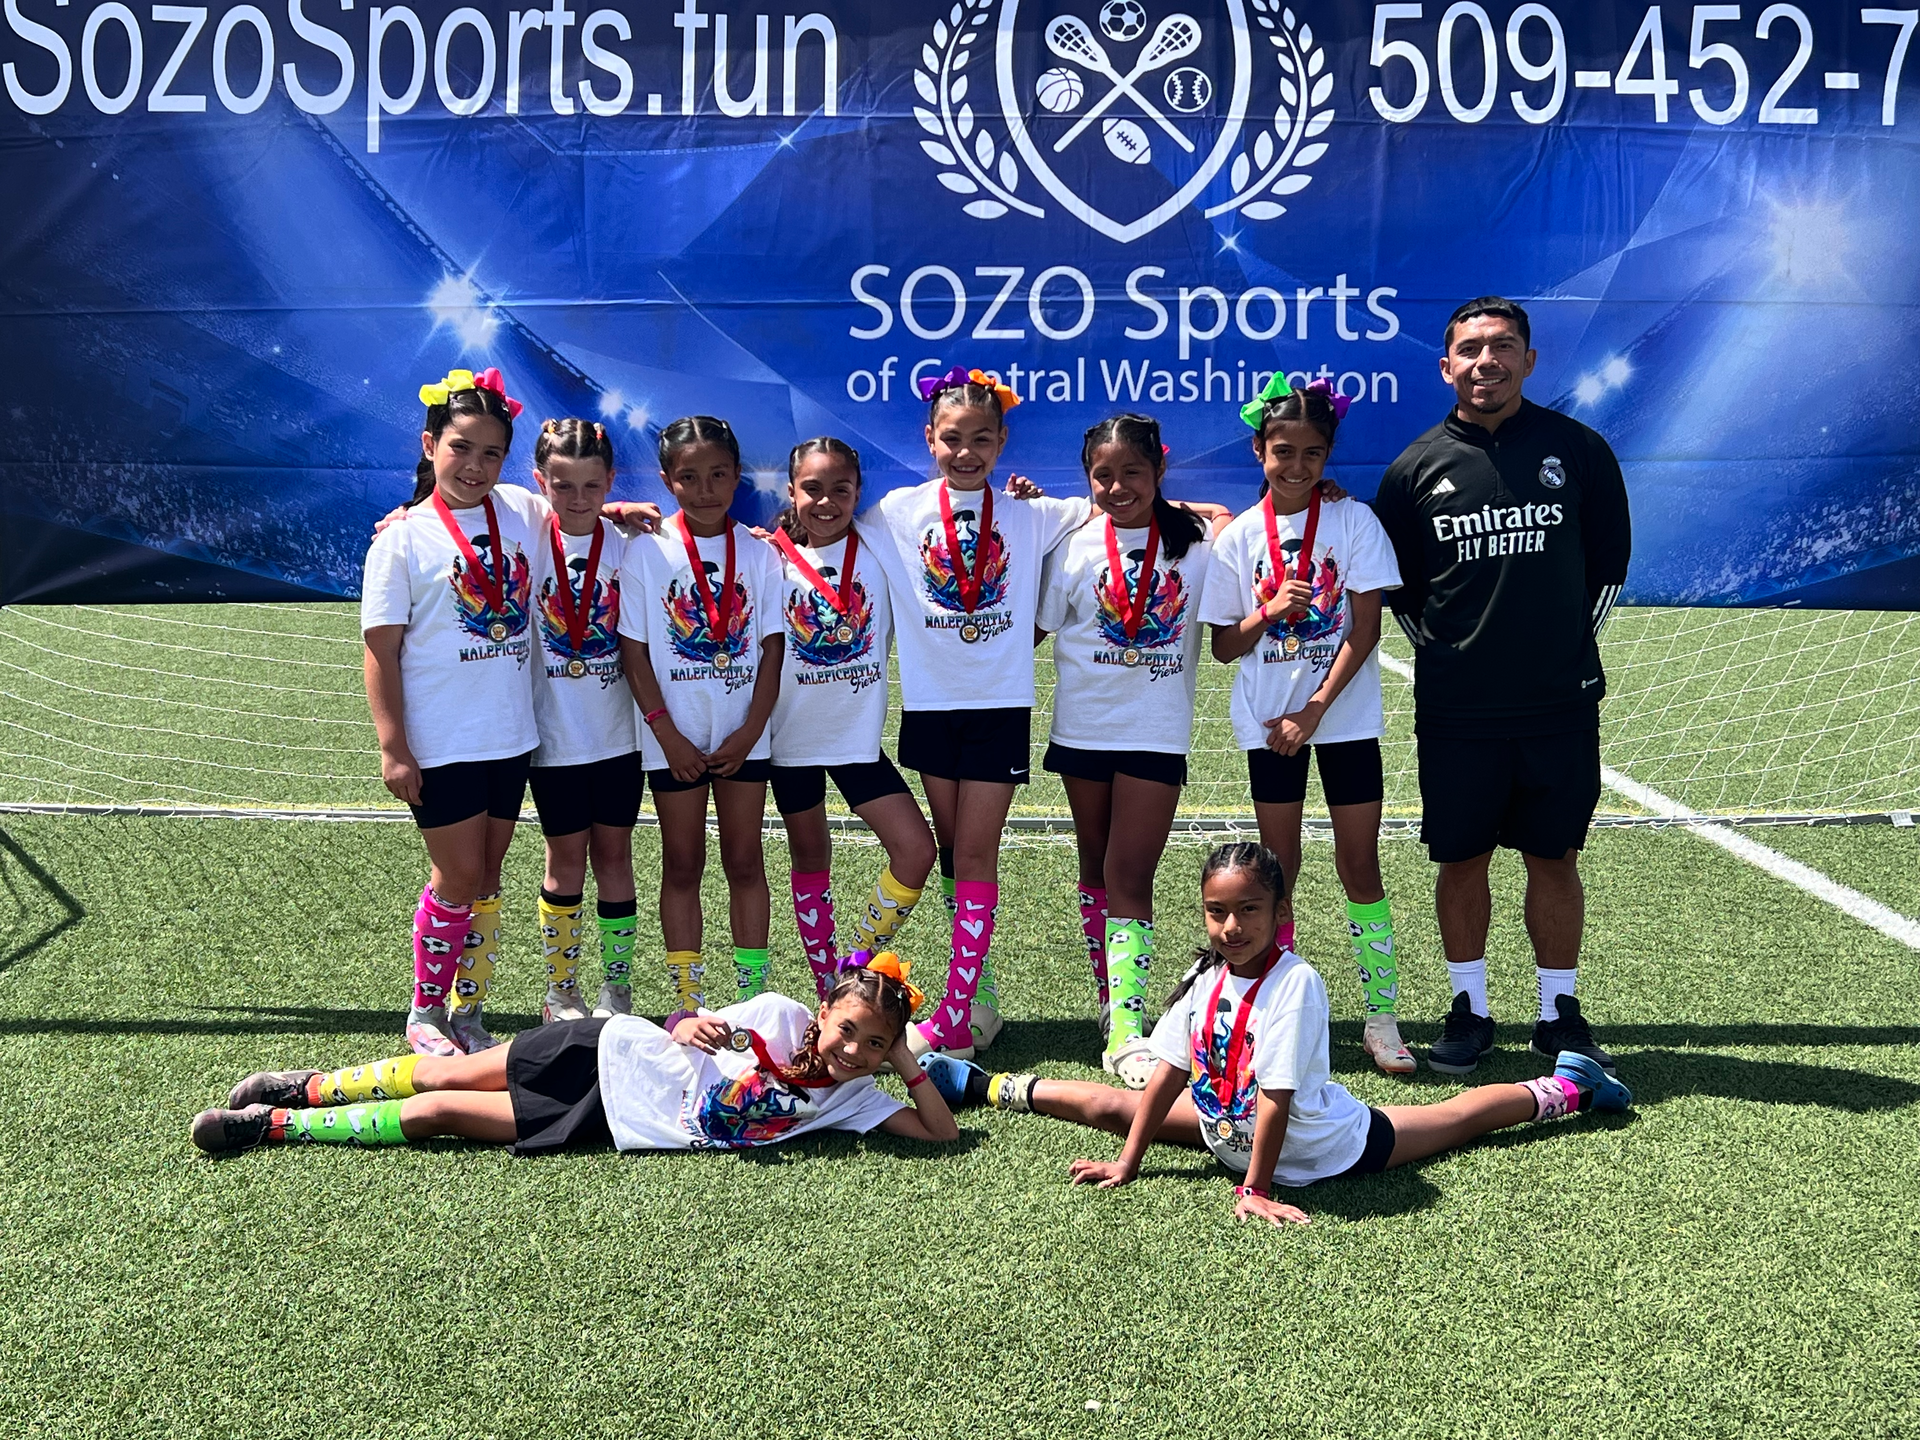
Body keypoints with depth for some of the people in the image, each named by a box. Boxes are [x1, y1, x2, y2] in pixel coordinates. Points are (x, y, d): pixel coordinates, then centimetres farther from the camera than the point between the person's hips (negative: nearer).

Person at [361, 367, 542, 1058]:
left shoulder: (520, 514, 5)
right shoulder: (403, 538, -7)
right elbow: (380, 651, -9)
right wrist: (393, 748, -14)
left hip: (510, 735, 5)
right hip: (440, 741, -5)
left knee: (486, 878, 11)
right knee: (459, 876, -1)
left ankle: (468, 1011, 24)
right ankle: (425, 1015, 17)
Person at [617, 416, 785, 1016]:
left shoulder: (759, 554, -1)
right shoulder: (647, 552, -5)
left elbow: (772, 646, 0)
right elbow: (633, 648, -5)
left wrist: (751, 729, -8)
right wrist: (667, 733, -10)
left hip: (743, 734, 1)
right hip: (675, 737, -1)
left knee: (744, 859, 8)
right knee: (682, 864, 7)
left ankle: (753, 995, 16)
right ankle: (688, 1001, 14)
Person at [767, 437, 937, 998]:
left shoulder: (878, 552, -1)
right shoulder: (770, 557, -5)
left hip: (860, 734, 1)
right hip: (794, 735, -1)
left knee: (916, 848, -8)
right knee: (811, 859, 11)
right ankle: (829, 989, 24)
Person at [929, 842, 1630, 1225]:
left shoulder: (1294, 982, -32)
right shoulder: (1205, 976, -14)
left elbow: (1277, 1095, -31)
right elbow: (1170, 1070, -9)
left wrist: (1256, 1187, -27)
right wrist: (1127, 1165, -9)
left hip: (1323, 1146, -5)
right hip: (1227, 1127, 5)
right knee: (1112, 1105, 6)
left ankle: (1562, 1088, 35)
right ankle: (988, 1085, 28)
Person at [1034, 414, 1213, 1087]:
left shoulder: (1196, 544, -2)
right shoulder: (1075, 546, 0)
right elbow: (1035, 625, 4)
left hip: (1158, 731, -2)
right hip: (1084, 727, 2)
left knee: (1129, 877, -8)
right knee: (1097, 868, 14)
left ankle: (1127, 1026, -11)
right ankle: (1113, 998, 29)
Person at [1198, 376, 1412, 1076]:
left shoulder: (1354, 520, -3)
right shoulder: (1238, 537, 1)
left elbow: (1365, 629, -7)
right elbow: (1224, 645, 4)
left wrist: (1314, 710, -13)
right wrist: (1268, 612, -16)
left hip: (1345, 716, -1)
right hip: (1268, 722, 1)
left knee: (1360, 865, 1)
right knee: (1277, 868, 6)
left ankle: (1382, 1017, 10)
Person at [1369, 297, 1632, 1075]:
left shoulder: (1577, 449, 1)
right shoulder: (1417, 466, 1)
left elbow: (1610, 558, 11)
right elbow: (1392, 580, 11)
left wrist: (1573, 641, 9)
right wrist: (1437, 647, 6)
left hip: (1560, 703, 0)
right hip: (1454, 710, 0)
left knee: (1554, 858, 8)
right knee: (1460, 860, 7)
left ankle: (1559, 1012, 23)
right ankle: (1469, 1010, 22)